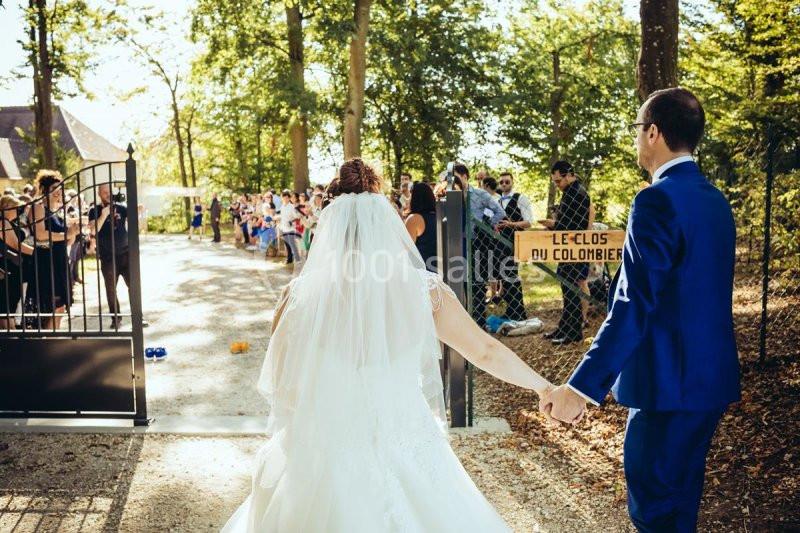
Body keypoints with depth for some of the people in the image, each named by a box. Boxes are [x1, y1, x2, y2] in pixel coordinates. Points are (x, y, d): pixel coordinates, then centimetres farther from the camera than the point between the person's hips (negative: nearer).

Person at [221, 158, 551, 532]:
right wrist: (544, 386, 19)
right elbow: (487, 352, 4)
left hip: (324, 456, 0)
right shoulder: (424, 291, -9)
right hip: (407, 455, 1)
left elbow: (277, 382, 1)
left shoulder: (300, 295, -10)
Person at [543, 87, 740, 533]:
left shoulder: (658, 200, -18)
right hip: (712, 377, 9)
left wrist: (582, 388, -25)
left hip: (671, 380, -9)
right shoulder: (715, 199, 10)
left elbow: (633, 307, -25)